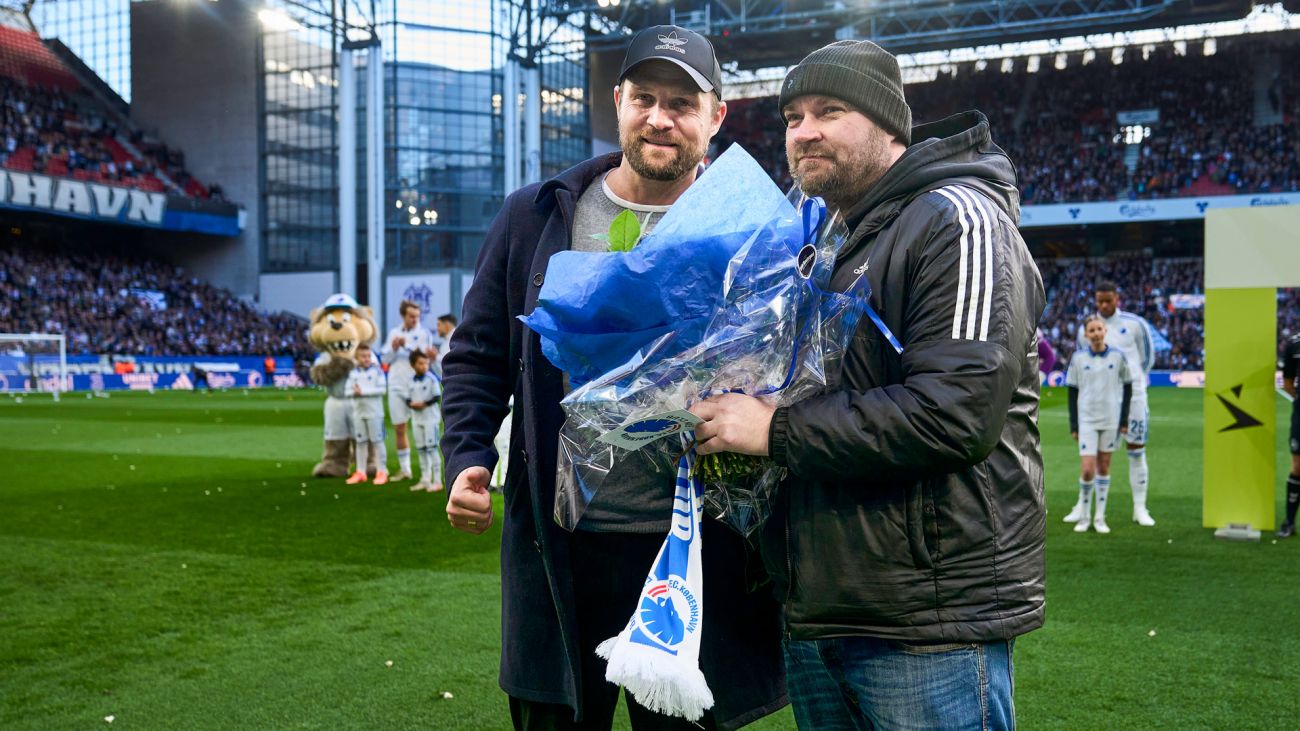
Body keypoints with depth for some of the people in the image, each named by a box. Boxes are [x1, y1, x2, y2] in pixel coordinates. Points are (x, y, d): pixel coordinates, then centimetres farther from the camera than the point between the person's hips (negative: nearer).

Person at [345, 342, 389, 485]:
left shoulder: (377, 370, -5)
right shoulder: (353, 373, 8)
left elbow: (381, 389, -13)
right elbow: (347, 390, 7)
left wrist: (363, 391, -15)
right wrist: (354, 392, -15)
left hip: (374, 411, -4)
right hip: (358, 412, 5)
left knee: (377, 441, -3)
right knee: (360, 442, 10)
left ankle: (382, 472, 1)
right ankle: (360, 472, 16)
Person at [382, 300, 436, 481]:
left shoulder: (424, 333, 0)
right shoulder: (394, 333, 13)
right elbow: (385, 359, 11)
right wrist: (394, 348, -7)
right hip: (396, 386, 5)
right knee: (399, 428, 9)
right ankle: (405, 469, 19)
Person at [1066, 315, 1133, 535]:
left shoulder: (1117, 356, 0)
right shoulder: (1078, 358, -2)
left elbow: (1128, 387, 7)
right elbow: (1072, 392, 2)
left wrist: (1124, 419, 2)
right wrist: (1073, 424, -1)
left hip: (1111, 420, 1)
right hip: (1086, 421, -1)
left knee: (1104, 467, 7)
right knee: (1087, 470, -8)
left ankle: (1100, 517, 15)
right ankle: (1084, 515, 9)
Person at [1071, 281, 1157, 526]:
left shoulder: (1135, 324, -1)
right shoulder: (1086, 328, 4)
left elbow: (1147, 358, 11)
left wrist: (1132, 381, 13)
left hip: (1132, 395, -1)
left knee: (1137, 451, 3)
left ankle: (1140, 508, 11)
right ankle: (1082, 505, 8)